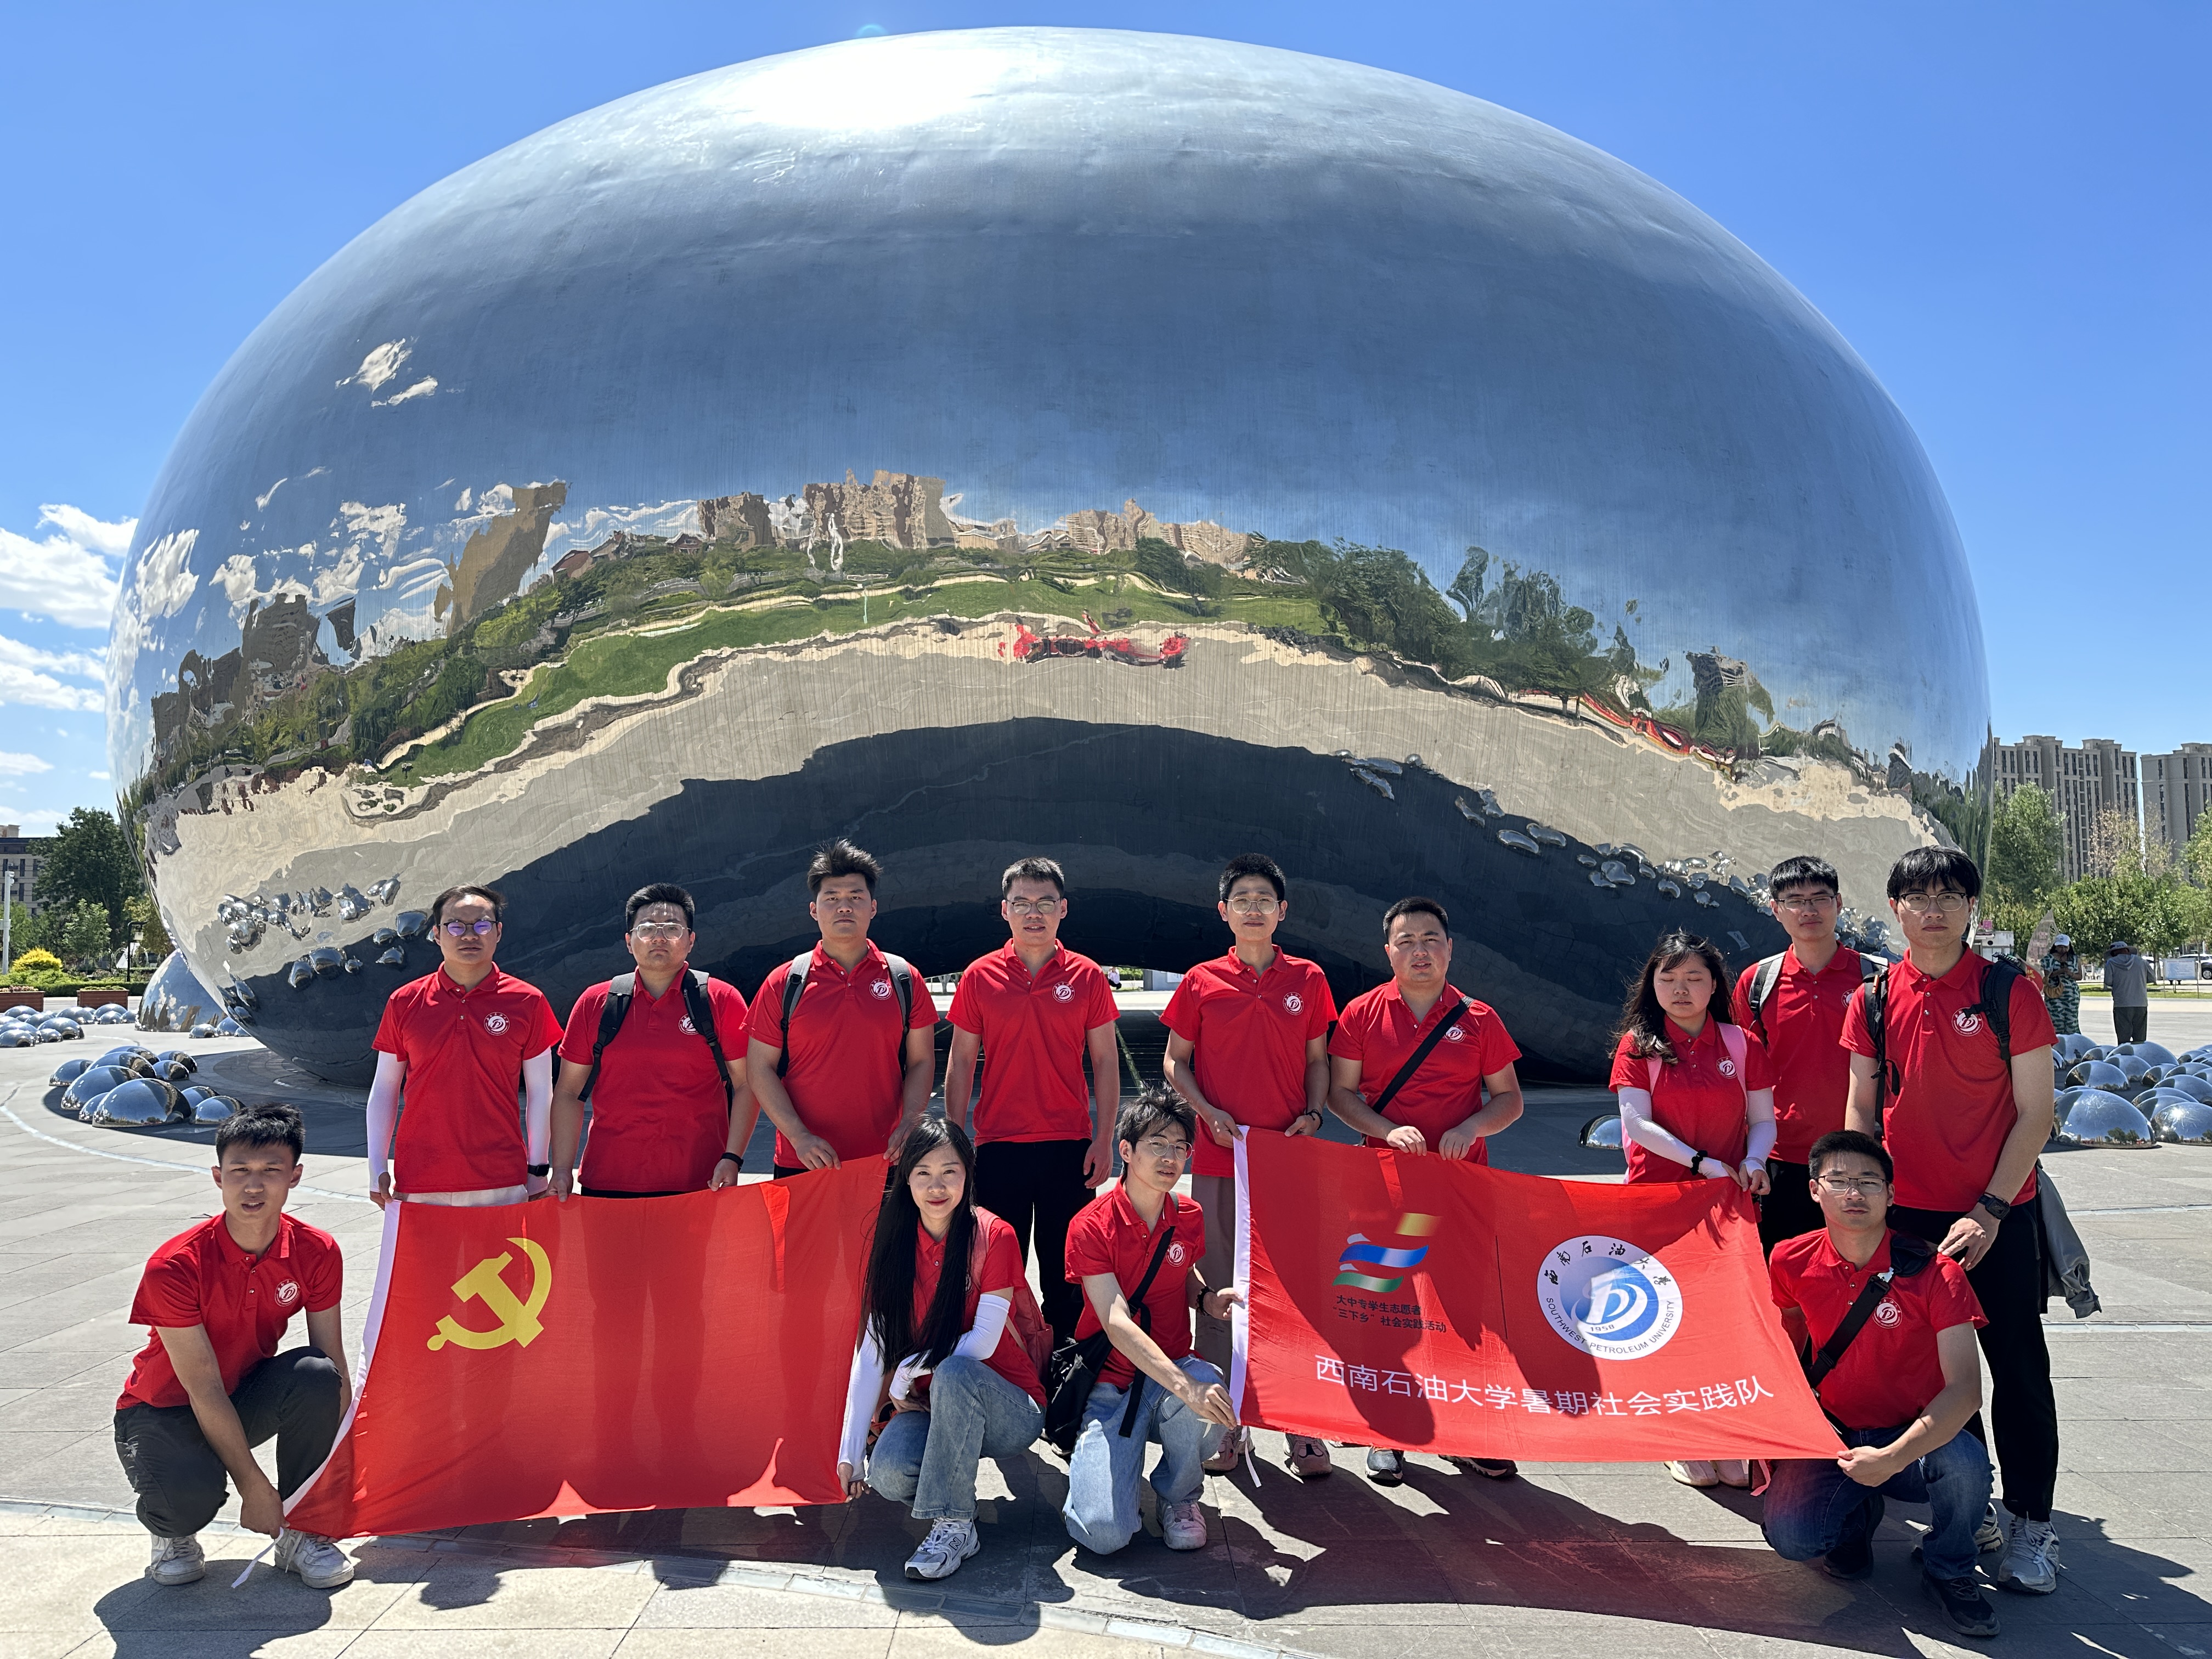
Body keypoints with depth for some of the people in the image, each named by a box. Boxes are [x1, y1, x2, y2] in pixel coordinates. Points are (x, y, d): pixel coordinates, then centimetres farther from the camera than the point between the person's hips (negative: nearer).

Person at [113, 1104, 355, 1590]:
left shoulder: (316, 1252, -16)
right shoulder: (173, 1266, -27)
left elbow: (336, 1371, -11)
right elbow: (204, 1389, -25)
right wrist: (254, 1487, -24)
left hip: (249, 1396, 4)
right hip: (164, 1410, -3)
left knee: (316, 1377, -30)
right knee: (191, 1495, -36)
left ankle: (298, 1534, -10)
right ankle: (172, 1531, 5)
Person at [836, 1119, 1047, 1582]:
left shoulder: (993, 1236, -12)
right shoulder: (892, 1241, 0)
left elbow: (983, 1342, -18)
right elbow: (872, 1348, -5)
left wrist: (907, 1371, -11)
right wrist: (850, 1450, -10)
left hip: (1008, 1411, -3)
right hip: (928, 1406, 4)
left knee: (954, 1372, -37)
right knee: (888, 1473, -29)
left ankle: (954, 1524, -21)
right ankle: (951, 1483, 6)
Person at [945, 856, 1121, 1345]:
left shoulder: (1087, 977, 1)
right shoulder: (980, 976, 2)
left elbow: (1105, 1061, 3)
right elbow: (960, 1063, 5)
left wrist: (1104, 1139, -4)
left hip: (1069, 1147, 0)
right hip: (998, 1145, 0)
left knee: (1064, 1268, 7)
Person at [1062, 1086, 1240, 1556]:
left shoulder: (1189, 1217, 3)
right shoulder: (1091, 1226, -13)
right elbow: (1116, 1323, -24)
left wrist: (1208, 1296, -1)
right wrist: (1185, 1387, -37)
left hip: (1175, 1368, 4)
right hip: (1111, 1383, -3)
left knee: (1212, 1397, -36)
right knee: (1104, 1533, -23)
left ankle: (1177, 1494, -1)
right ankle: (1093, 1460, 15)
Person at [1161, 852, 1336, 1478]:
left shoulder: (1308, 980, 6)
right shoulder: (1201, 982, 3)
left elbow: (1318, 1060, 12)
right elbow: (1175, 1060, 8)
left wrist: (1312, 1114, -5)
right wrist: (1207, 1111, -7)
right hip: (1219, 1157, 0)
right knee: (1220, 1291, 4)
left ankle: (1303, 1427, 13)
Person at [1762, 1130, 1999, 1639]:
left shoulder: (1934, 1273, -18)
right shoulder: (1792, 1263, -7)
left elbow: (1965, 1389, -26)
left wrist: (1893, 1458, -37)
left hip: (1914, 1438, -2)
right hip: (1831, 1431, 2)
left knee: (1965, 1463, -37)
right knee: (1790, 1537, -24)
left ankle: (1949, 1570, -1)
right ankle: (1858, 1513, 15)